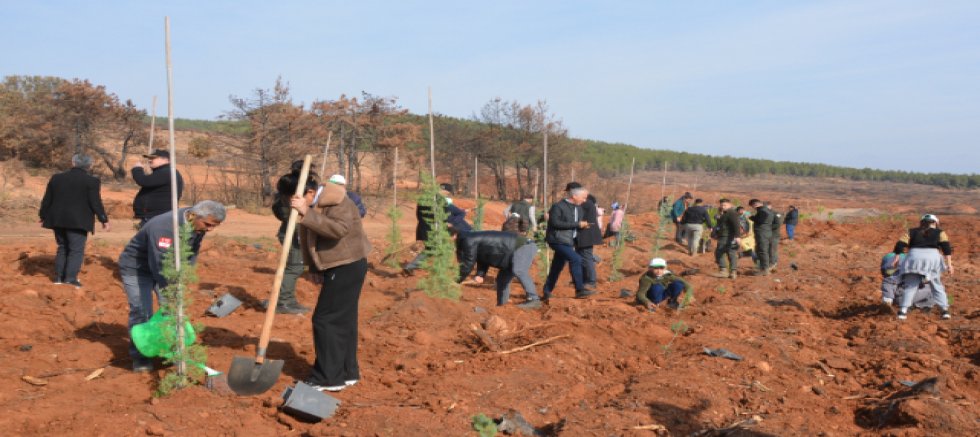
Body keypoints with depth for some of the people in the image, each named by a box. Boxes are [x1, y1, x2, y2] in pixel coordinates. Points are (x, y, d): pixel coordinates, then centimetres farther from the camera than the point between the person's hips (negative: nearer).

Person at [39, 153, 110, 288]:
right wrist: (104, 219, -2)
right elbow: (96, 203, -10)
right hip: (78, 221, -5)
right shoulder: (91, 181, -7)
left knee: (62, 248, 17)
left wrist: (42, 215, 24)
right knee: (76, 250, -2)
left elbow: (47, 199, 13)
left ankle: (59, 277, 18)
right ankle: (71, 279, -10)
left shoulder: (56, 178, 9)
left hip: (58, 220, 5)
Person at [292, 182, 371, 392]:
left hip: (347, 266, -9)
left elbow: (339, 229, -37)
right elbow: (308, 239, 15)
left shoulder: (337, 201, -19)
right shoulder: (312, 205, 6)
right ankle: (347, 372, 25)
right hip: (338, 267, 9)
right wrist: (314, 268, 11)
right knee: (342, 320, 15)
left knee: (326, 320, -7)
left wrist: (307, 213, -40)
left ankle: (328, 378, 1)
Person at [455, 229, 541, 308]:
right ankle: (501, 305, 23)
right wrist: (480, 275, -1)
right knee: (502, 278, 15)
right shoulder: (474, 239, 15)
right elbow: (482, 260, 16)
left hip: (524, 247, -10)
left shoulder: (469, 241, -15)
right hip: (521, 247, 10)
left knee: (517, 270, -33)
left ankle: (534, 299, -34)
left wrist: (457, 280, -1)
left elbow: (468, 264, -12)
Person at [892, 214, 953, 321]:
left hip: (914, 256, 0)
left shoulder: (912, 231, 23)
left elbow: (900, 244, 10)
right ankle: (945, 310, 11)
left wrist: (896, 258, 10)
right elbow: (946, 247, 4)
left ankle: (903, 311, -9)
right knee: (937, 285, 16)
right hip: (933, 256, 0)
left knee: (910, 285, 3)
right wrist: (949, 264, -1)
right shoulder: (939, 232, 20)